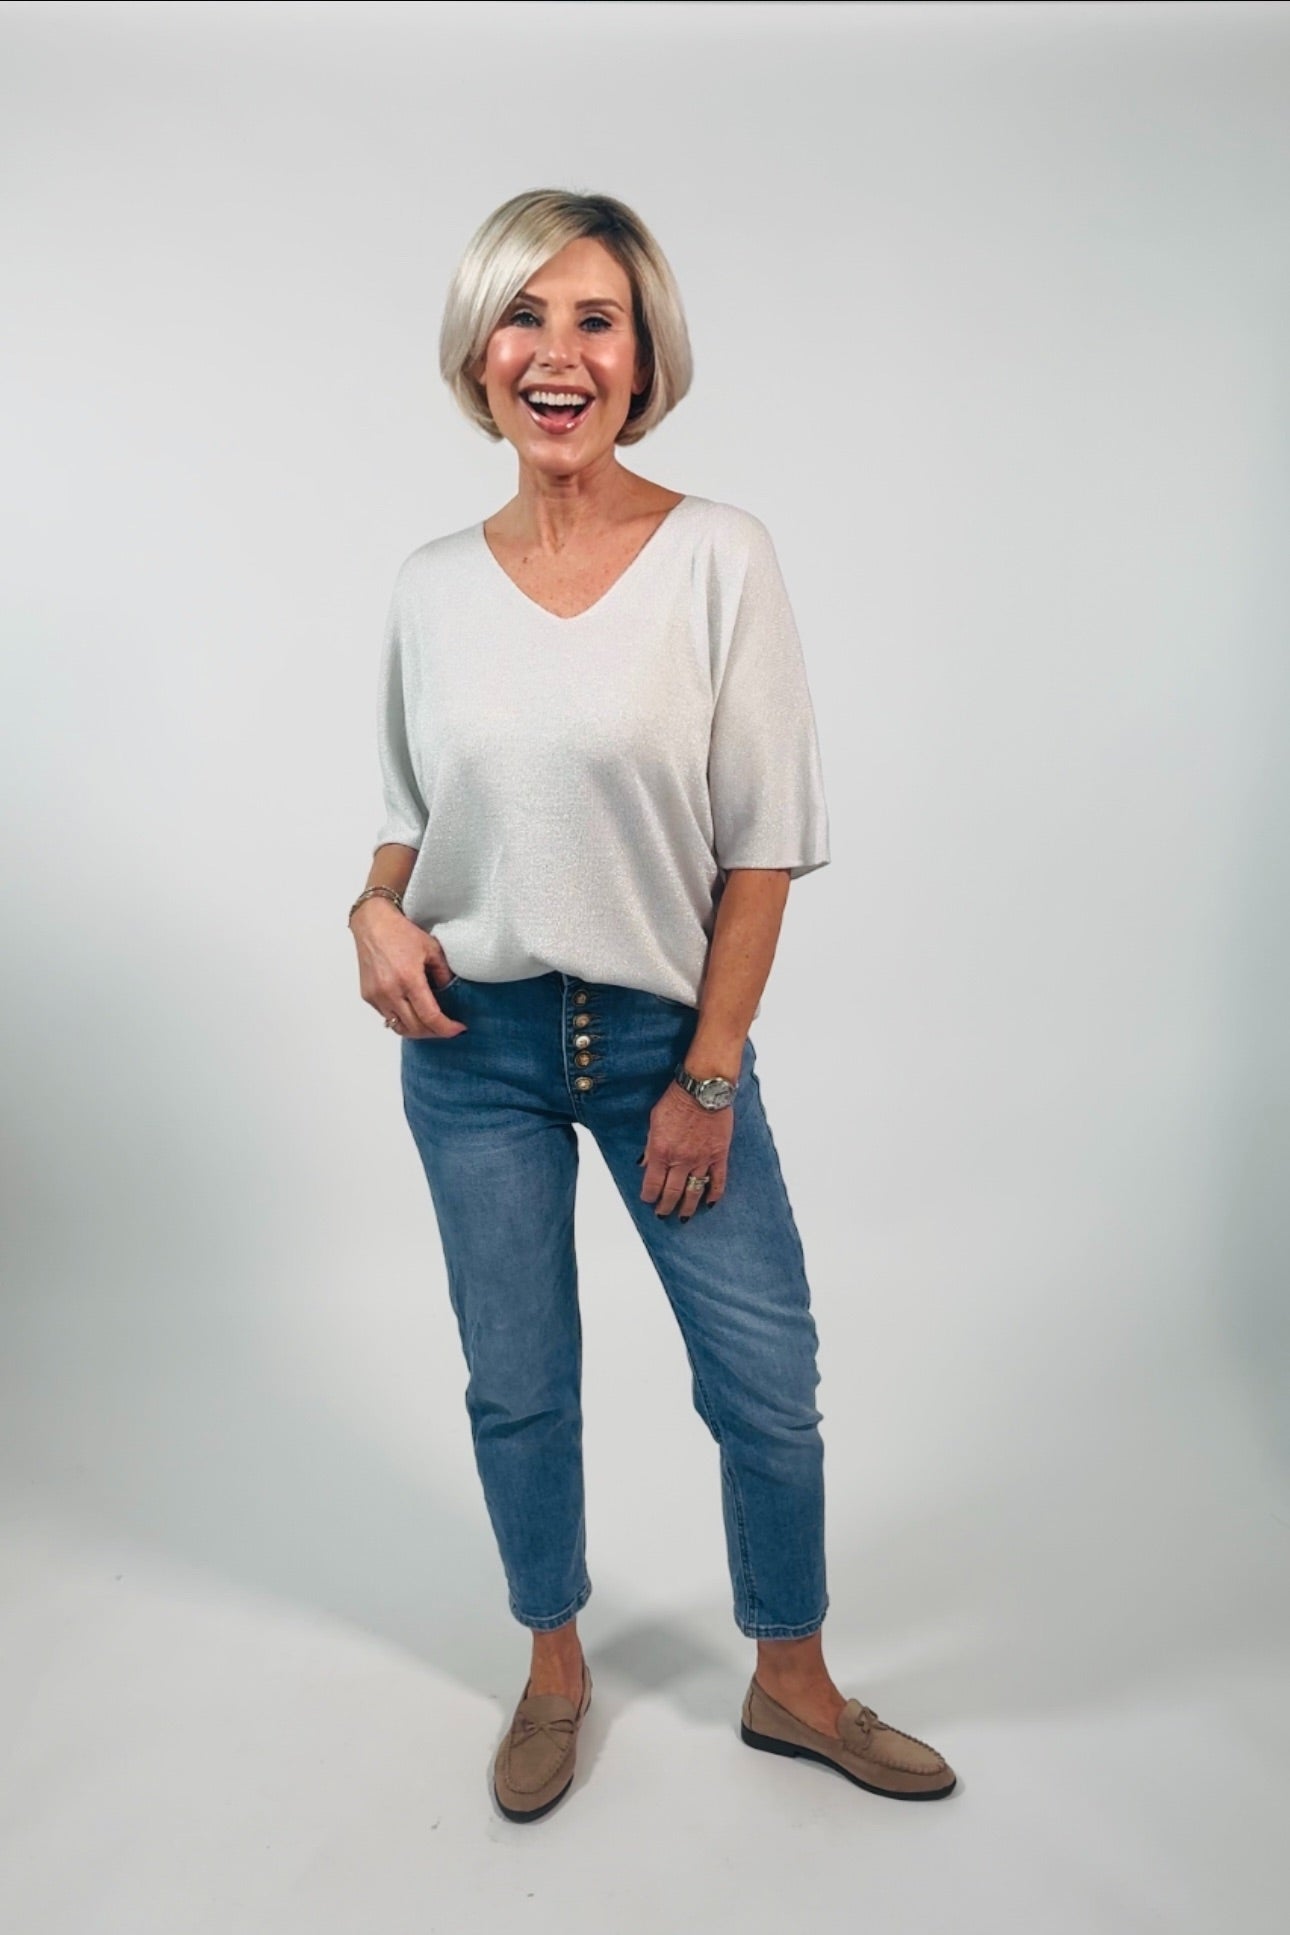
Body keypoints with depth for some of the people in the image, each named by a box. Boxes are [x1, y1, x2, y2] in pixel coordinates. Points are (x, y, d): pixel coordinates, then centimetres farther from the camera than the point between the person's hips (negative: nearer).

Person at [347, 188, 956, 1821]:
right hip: (473, 1039, 3)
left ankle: (791, 1685, 34)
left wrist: (706, 1077, -10)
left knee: (769, 1382, 7)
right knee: (517, 1382, 14)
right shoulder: (434, 583, 2)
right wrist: (376, 911, -9)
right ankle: (555, 1672, 39)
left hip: (665, 1032, -2)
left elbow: (763, 848, -8)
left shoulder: (720, 556, -8)